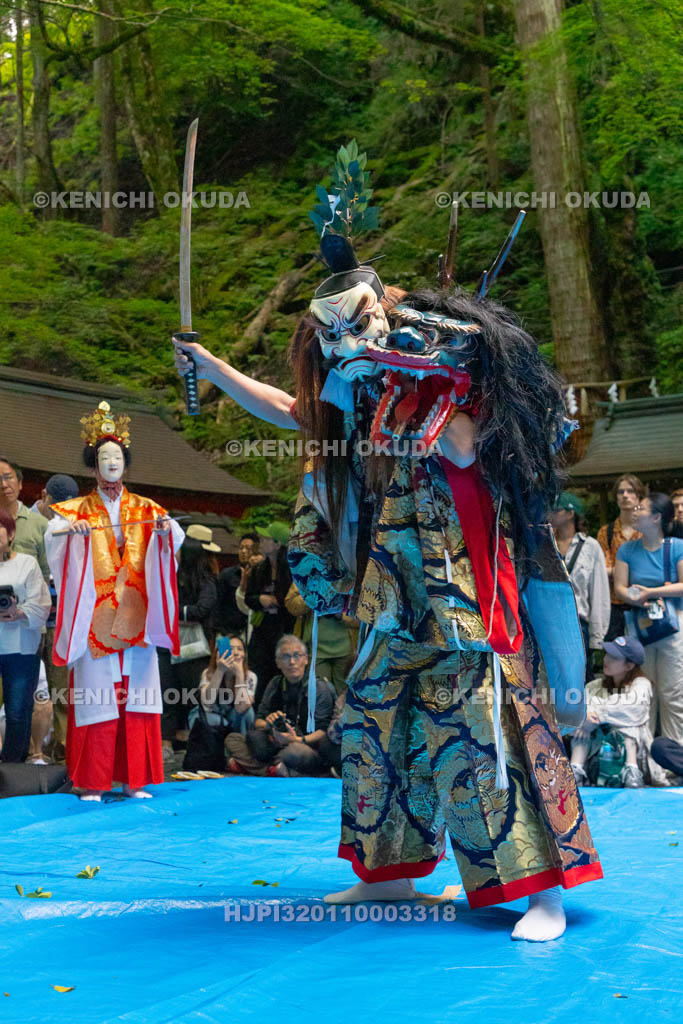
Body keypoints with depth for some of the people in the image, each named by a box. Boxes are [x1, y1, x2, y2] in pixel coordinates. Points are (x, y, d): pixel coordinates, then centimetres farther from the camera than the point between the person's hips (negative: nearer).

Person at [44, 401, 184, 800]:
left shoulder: (146, 509, 11)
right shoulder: (78, 510, 7)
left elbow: (177, 539, -3)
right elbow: (52, 532, -12)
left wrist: (167, 528, -26)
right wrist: (69, 530, -33)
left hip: (135, 618, 2)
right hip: (95, 618, -2)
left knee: (137, 697, 0)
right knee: (96, 698, -5)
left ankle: (135, 780, 6)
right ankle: (92, 782, 2)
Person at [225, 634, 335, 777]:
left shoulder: (320, 687, -4)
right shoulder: (276, 684, 12)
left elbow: (324, 731, -10)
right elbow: (258, 721, 11)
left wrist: (299, 740, -27)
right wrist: (268, 724, -13)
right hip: (276, 746, 6)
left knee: (292, 750, -41)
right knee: (232, 739, -10)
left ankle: (247, 764, -21)